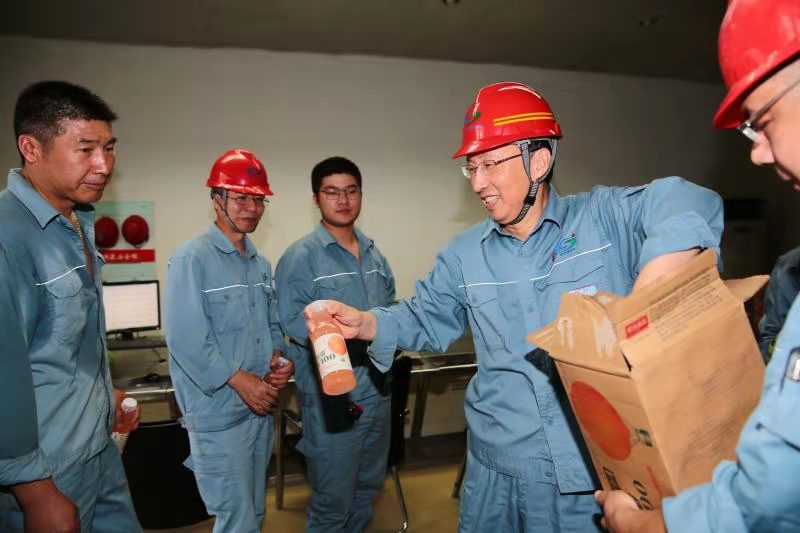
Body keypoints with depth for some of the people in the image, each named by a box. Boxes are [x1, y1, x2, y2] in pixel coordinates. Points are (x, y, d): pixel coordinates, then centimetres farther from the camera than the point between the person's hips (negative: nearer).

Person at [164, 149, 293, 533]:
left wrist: (278, 357, -3)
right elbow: (185, 338, -20)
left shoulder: (260, 264, 11)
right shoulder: (192, 258, -13)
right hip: (218, 413, -7)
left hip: (261, 407, 8)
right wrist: (239, 379, -20)